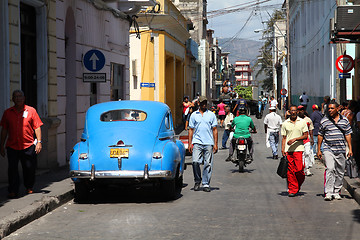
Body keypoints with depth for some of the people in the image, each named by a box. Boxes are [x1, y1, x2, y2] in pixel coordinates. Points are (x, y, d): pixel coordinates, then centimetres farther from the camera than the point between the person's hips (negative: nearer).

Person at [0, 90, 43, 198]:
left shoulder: (31, 111, 3)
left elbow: (37, 127, 3)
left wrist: (39, 142, -5)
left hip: (28, 146, -1)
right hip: (12, 146, 1)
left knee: (29, 168, 6)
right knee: (12, 169, -3)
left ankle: (29, 188, 26)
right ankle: (13, 191, 4)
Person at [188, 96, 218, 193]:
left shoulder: (211, 115, 9)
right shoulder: (194, 115, 10)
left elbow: (214, 130, 9)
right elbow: (191, 130, 11)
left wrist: (215, 144, 2)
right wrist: (190, 143, 3)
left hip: (209, 143, 0)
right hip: (197, 142, 0)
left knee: (208, 164, -1)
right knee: (195, 162, -13)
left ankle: (206, 184, 5)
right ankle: (197, 181, 6)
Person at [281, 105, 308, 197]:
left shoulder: (302, 122, 6)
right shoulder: (285, 123, 10)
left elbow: (305, 136, 3)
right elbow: (284, 138, 12)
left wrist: (295, 139, -11)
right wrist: (282, 149, 2)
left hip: (298, 149, -1)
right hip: (288, 150, 1)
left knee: (299, 169, -10)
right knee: (290, 171, -1)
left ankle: (298, 185, 17)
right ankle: (292, 189, 5)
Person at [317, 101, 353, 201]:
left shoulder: (344, 120, 7)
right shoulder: (324, 121, 2)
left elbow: (348, 135, 10)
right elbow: (320, 135, 7)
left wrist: (350, 148, 4)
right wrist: (318, 150, 4)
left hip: (341, 150, 3)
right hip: (328, 149, -3)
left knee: (340, 172, 6)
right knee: (330, 169, -16)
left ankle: (336, 192, 18)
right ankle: (328, 192, -17)